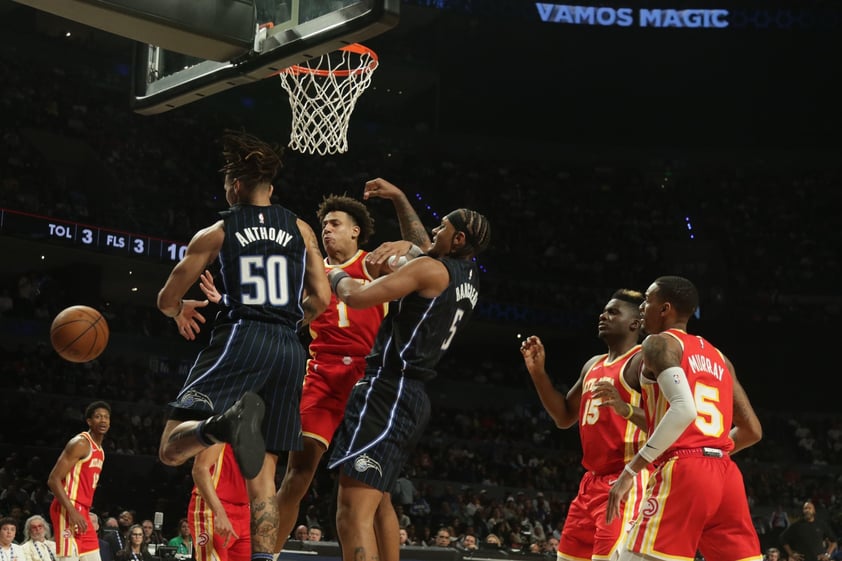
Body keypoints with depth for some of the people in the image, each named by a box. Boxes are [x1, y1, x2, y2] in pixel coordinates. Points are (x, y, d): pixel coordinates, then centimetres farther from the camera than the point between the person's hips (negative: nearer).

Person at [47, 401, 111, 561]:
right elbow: (53, 479, -17)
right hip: (69, 511, -10)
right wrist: (72, 511, -25)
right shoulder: (80, 443, -10)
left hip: (82, 512, 10)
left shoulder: (100, 451, 19)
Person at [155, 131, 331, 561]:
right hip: (289, 350, 4)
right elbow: (321, 300, 9)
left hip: (240, 340, -4)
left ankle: (225, 422, -42)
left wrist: (180, 311, 35)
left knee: (172, 449, -10)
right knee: (262, 474, 11)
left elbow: (166, 301, 12)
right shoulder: (301, 230, 14)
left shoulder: (216, 233, 7)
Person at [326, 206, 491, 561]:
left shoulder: (432, 270, -10)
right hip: (409, 397, 10)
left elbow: (357, 297, -14)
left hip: (388, 393, -10)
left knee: (353, 514, -17)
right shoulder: (468, 277, 15)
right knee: (377, 501, 26)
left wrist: (338, 276, 7)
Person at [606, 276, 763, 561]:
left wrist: (631, 470, -15)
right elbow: (752, 430, 21)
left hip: (683, 473, -7)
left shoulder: (659, 343, 1)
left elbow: (684, 410, -17)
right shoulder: (718, 357, 23)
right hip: (726, 474, 7)